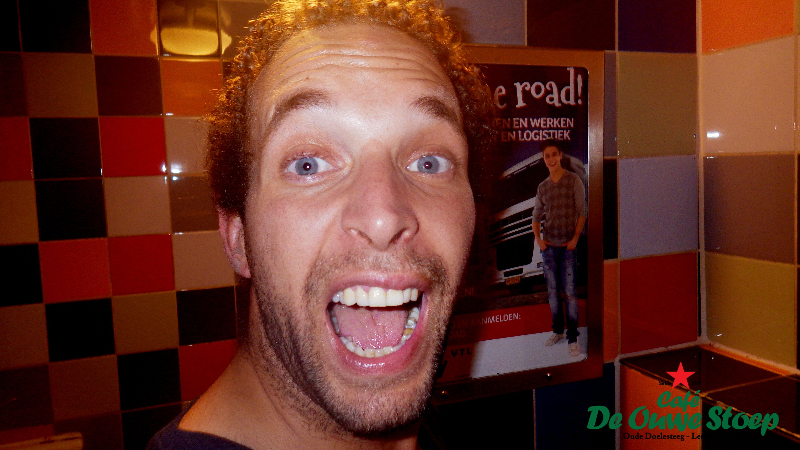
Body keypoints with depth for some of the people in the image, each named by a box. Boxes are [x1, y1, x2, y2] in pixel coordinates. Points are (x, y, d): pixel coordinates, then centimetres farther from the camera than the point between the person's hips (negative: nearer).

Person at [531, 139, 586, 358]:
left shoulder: (574, 180, -2)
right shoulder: (542, 187, 10)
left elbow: (582, 212, -4)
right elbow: (537, 215, 15)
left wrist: (575, 238, -12)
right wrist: (538, 238, 0)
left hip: (567, 246, -4)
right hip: (548, 246, 4)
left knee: (569, 292, -5)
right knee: (552, 291, 10)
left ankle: (572, 338, 3)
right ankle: (557, 330, 24)